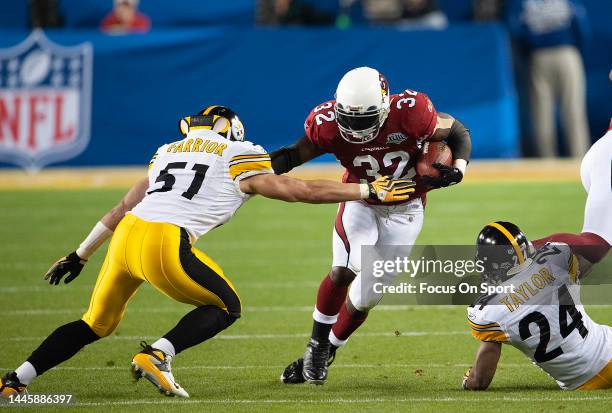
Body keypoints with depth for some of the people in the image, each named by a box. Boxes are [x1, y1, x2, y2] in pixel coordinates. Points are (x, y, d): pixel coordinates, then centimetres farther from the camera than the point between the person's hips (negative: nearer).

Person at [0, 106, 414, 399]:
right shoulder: (239, 159, 11)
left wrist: (81, 256, 37)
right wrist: (369, 191, 16)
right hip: (166, 244, -6)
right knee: (226, 307, 15)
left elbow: (122, 209, 31)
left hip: (127, 236, 6)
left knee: (96, 324, 22)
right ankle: (157, 356, -6)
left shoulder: (170, 151, 27)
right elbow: (300, 190, 9)